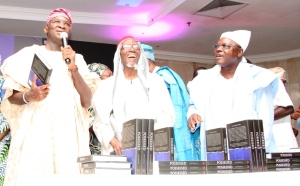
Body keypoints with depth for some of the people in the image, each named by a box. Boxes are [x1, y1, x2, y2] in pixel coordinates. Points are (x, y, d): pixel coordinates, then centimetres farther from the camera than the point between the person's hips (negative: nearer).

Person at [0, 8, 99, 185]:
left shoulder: (77, 59, 14)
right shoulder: (29, 54, 10)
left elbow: (87, 102, 4)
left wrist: (73, 68, -7)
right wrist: (28, 97, -14)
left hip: (68, 132, 1)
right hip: (34, 129, -1)